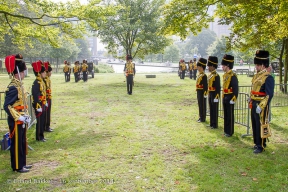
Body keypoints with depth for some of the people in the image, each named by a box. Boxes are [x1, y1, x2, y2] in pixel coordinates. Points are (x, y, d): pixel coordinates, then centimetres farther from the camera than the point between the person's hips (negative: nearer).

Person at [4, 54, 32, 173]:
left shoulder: (19, 85, 9)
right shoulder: (13, 88, -21)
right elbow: (7, 106, -24)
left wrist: (26, 115, 9)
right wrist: (19, 117, -24)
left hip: (21, 121, 9)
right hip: (16, 122, -9)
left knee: (22, 143, 17)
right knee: (16, 144, 3)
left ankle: (22, 164, 29)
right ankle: (17, 166, 15)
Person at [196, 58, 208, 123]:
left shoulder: (203, 75, -17)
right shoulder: (199, 74, 11)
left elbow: (205, 85, -19)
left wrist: (205, 94, -20)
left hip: (202, 92, -9)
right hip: (199, 92, 9)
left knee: (202, 105, -1)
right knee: (199, 105, 14)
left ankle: (203, 118, 7)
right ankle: (201, 117, 23)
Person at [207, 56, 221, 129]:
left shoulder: (216, 75, -16)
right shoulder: (210, 75, 12)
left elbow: (218, 87, -18)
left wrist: (216, 97, -20)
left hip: (214, 94, -9)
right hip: (210, 94, 9)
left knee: (214, 110, -1)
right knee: (211, 109, 14)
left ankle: (215, 125, 7)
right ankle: (212, 123, 23)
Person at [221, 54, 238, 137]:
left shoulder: (233, 76, -15)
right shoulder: (225, 75, 11)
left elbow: (236, 89, -17)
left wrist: (233, 99, -19)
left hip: (230, 98, -8)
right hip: (225, 97, 9)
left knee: (230, 115, 0)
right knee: (226, 115, 14)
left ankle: (230, 132, 8)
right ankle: (226, 130, 23)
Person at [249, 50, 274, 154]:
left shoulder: (268, 77, -15)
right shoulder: (256, 76, 11)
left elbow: (269, 95, -19)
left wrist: (260, 106, -21)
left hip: (261, 106, -8)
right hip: (254, 105, 8)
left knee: (260, 126, 1)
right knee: (254, 125, 16)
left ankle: (261, 146, 12)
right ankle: (256, 143, 29)